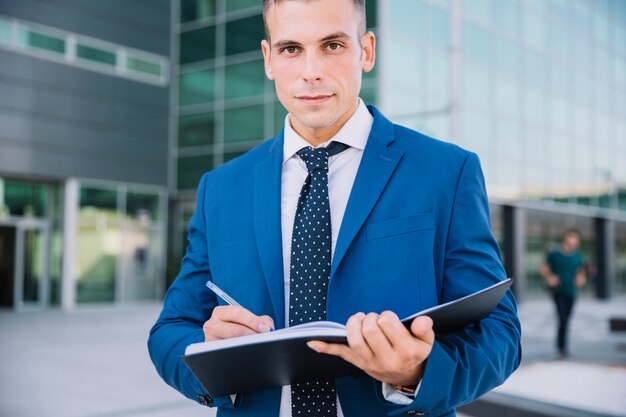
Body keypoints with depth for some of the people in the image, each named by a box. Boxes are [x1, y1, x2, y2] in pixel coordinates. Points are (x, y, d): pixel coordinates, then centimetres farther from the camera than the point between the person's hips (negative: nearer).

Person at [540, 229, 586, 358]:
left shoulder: (577, 256, 5)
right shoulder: (554, 255, -7)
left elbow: (581, 271, 17)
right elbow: (544, 268, 1)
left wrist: (581, 278, -4)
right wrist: (549, 278, -16)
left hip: (571, 292, 4)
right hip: (558, 291, -4)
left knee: (566, 320, 11)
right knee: (563, 320, -14)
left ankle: (563, 347, 25)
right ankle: (561, 347, -5)